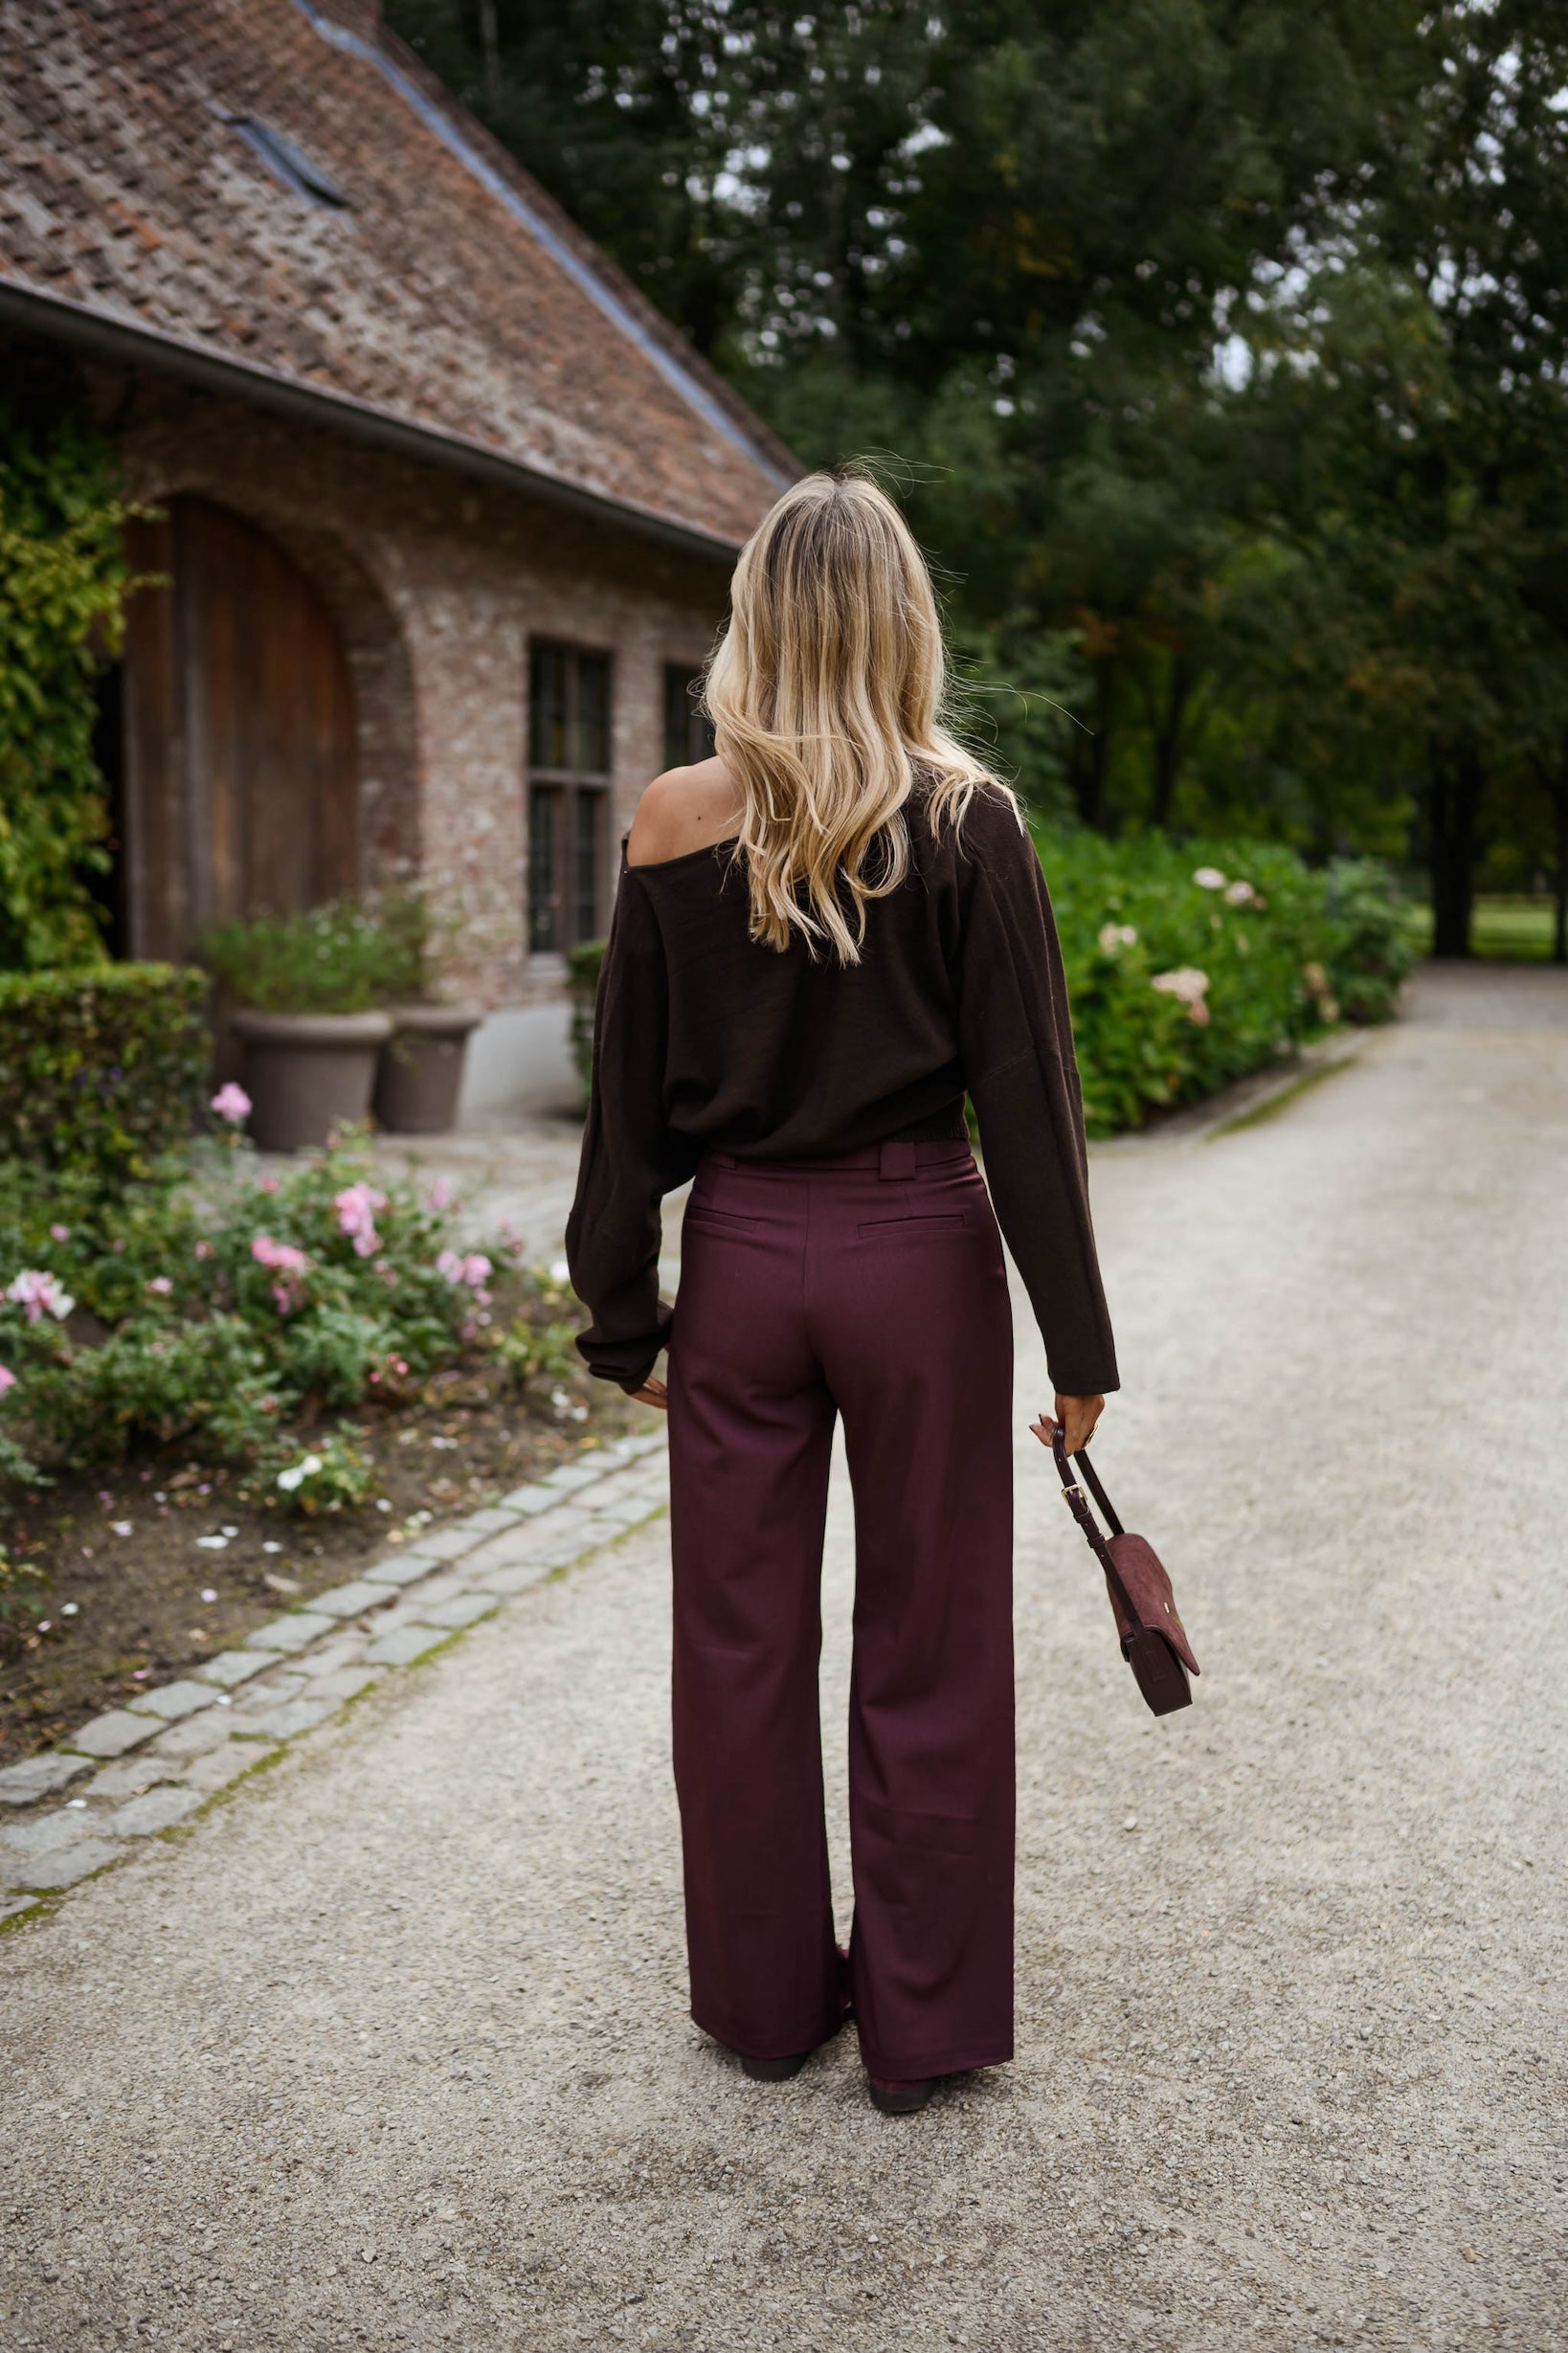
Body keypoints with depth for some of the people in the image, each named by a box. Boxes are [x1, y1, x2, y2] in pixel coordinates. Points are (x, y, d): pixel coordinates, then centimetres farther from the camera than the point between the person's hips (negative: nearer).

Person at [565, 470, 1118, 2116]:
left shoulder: (674, 820, -2)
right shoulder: (966, 818, -8)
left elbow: (631, 1098, 1)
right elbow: (1026, 1095, -8)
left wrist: (623, 1315, 10)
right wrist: (1077, 1343, -2)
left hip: (742, 1251, 2)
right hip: (920, 1250, -1)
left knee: (742, 1642, 14)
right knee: (927, 1651, 11)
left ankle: (764, 2001, 29)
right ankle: (920, 2024, 23)